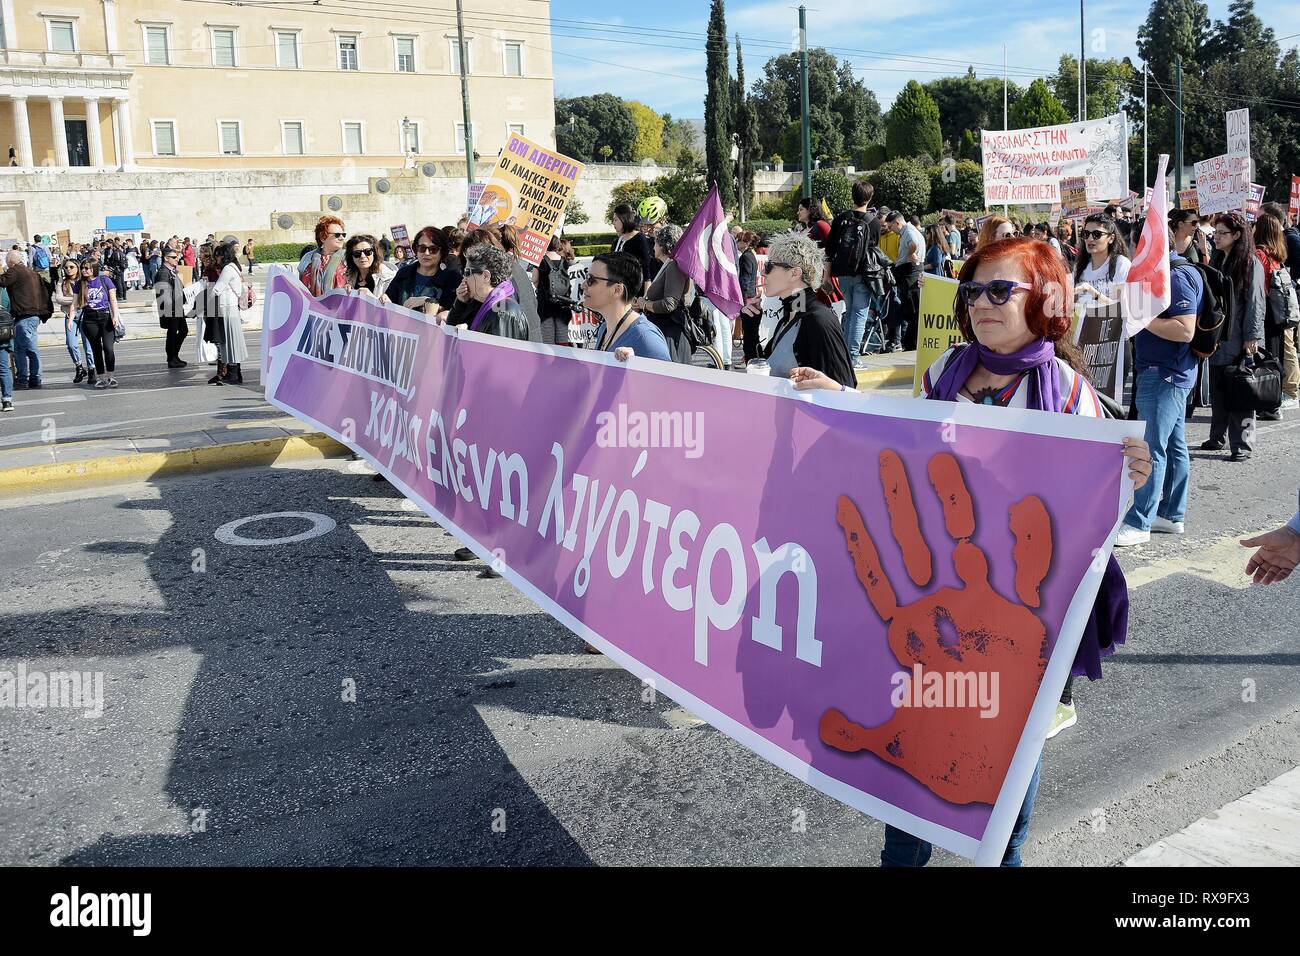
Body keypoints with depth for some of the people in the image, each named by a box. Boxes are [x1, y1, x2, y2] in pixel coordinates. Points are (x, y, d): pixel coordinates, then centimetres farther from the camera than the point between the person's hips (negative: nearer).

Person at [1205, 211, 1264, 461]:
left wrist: (1252, 337, -15)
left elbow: (1255, 302, -11)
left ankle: (1242, 445, 1)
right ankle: (1217, 438, 22)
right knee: (1217, 392, 12)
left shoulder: (1251, 264, -7)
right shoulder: (1217, 262, 14)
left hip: (1239, 341, -7)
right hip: (1217, 338, 7)